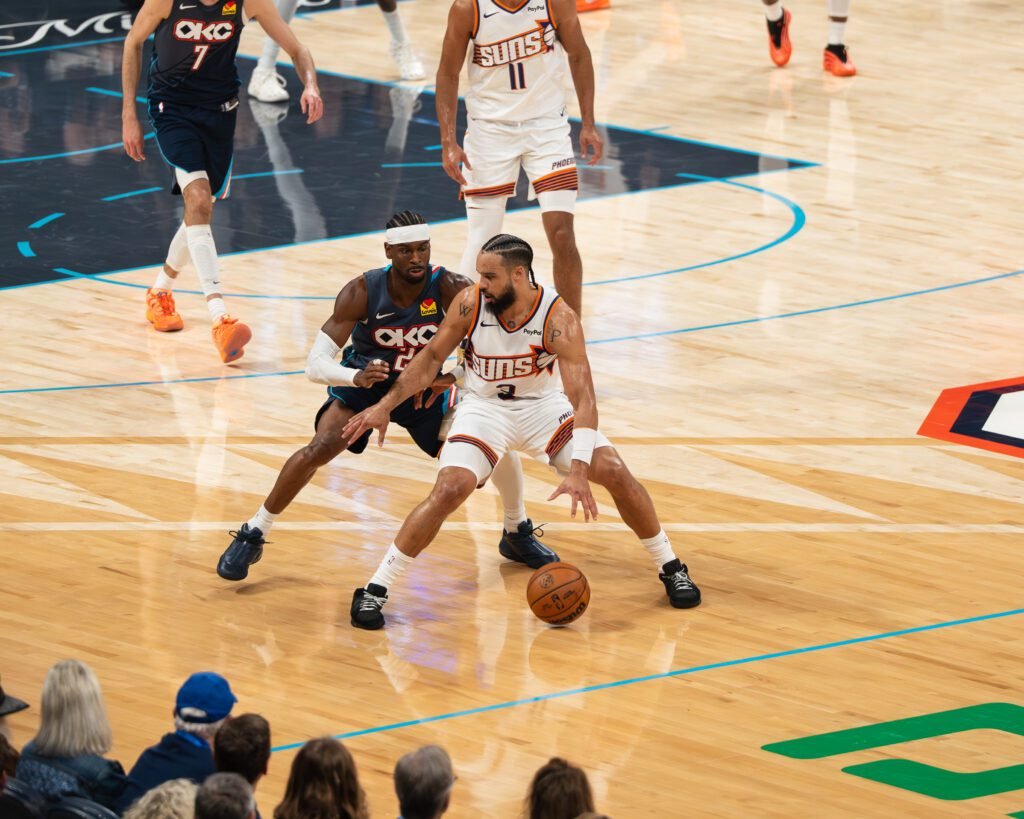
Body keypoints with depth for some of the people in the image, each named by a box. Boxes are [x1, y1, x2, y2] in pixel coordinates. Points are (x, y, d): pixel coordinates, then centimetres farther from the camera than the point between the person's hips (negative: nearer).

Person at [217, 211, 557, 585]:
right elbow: (315, 364, -31)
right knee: (319, 449, -24)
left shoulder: (451, 288, -27)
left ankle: (518, 533, 18)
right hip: (363, 383, -2)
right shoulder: (362, 292, -28)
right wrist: (356, 377, -52)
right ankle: (252, 535, -6)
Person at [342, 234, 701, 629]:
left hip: (542, 404, 0)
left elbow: (583, 400, -31)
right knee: (449, 490, -23)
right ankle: (374, 590, -14)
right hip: (484, 408, 0)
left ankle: (671, 569, 10)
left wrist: (578, 470, -41)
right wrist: (384, 406, -11)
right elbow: (431, 358, -4)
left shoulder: (558, 319, -27)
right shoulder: (470, 304, -21)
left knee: (615, 472, -12)